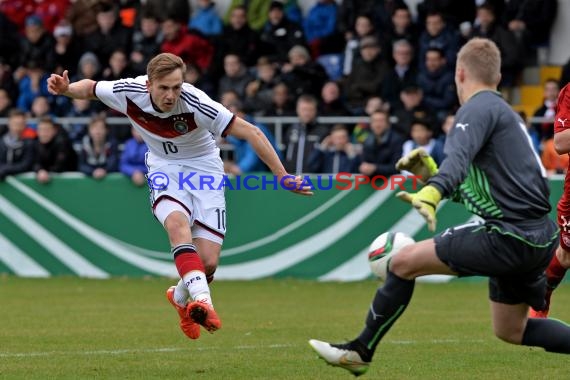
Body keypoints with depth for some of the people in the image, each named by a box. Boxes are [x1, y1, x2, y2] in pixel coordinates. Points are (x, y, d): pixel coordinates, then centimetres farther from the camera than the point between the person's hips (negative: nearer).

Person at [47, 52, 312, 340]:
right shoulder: (129, 93, -20)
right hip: (164, 167, 2)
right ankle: (202, 300, -44)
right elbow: (91, 88, 2)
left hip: (203, 167, -1)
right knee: (177, 222, -33)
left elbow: (251, 133, -27)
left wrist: (282, 176, -30)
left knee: (208, 262, -10)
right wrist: (66, 89, -20)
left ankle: (180, 297, 25)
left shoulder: (194, 103, -30)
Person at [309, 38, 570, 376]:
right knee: (511, 331, 22)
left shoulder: (478, 108, -8)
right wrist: (431, 174, 22)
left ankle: (360, 351, 5)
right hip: (537, 237, 10)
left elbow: (459, 158, -30)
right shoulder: (503, 111, 22)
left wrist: (431, 193, -46)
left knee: (404, 262, -5)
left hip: (510, 236, -10)